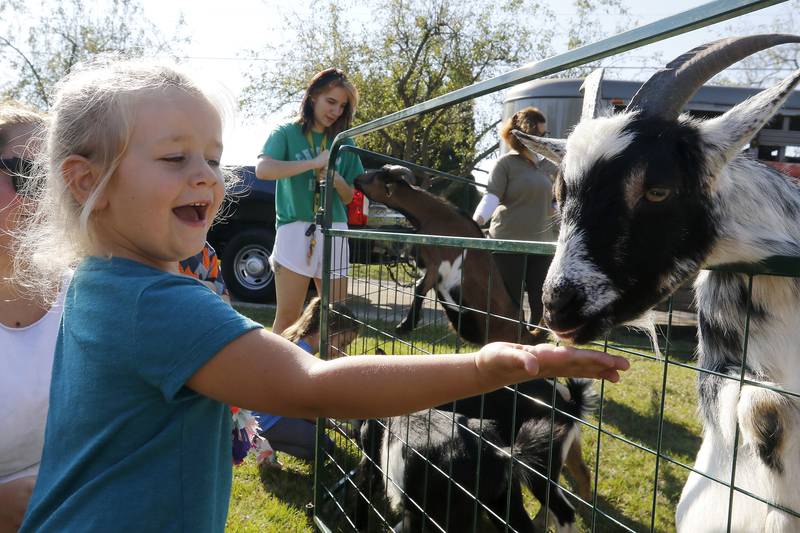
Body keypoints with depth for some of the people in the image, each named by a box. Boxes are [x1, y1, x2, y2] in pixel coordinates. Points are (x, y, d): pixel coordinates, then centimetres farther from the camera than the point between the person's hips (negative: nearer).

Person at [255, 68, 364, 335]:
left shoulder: (343, 143, 13)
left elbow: (349, 198, 14)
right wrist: (313, 163, -20)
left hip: (333, 232, 4)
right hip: (295, 231, -4)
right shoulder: (287, 133, 3)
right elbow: (263, 169, -16)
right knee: (288, 316, -3)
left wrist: (337, 180, -8)